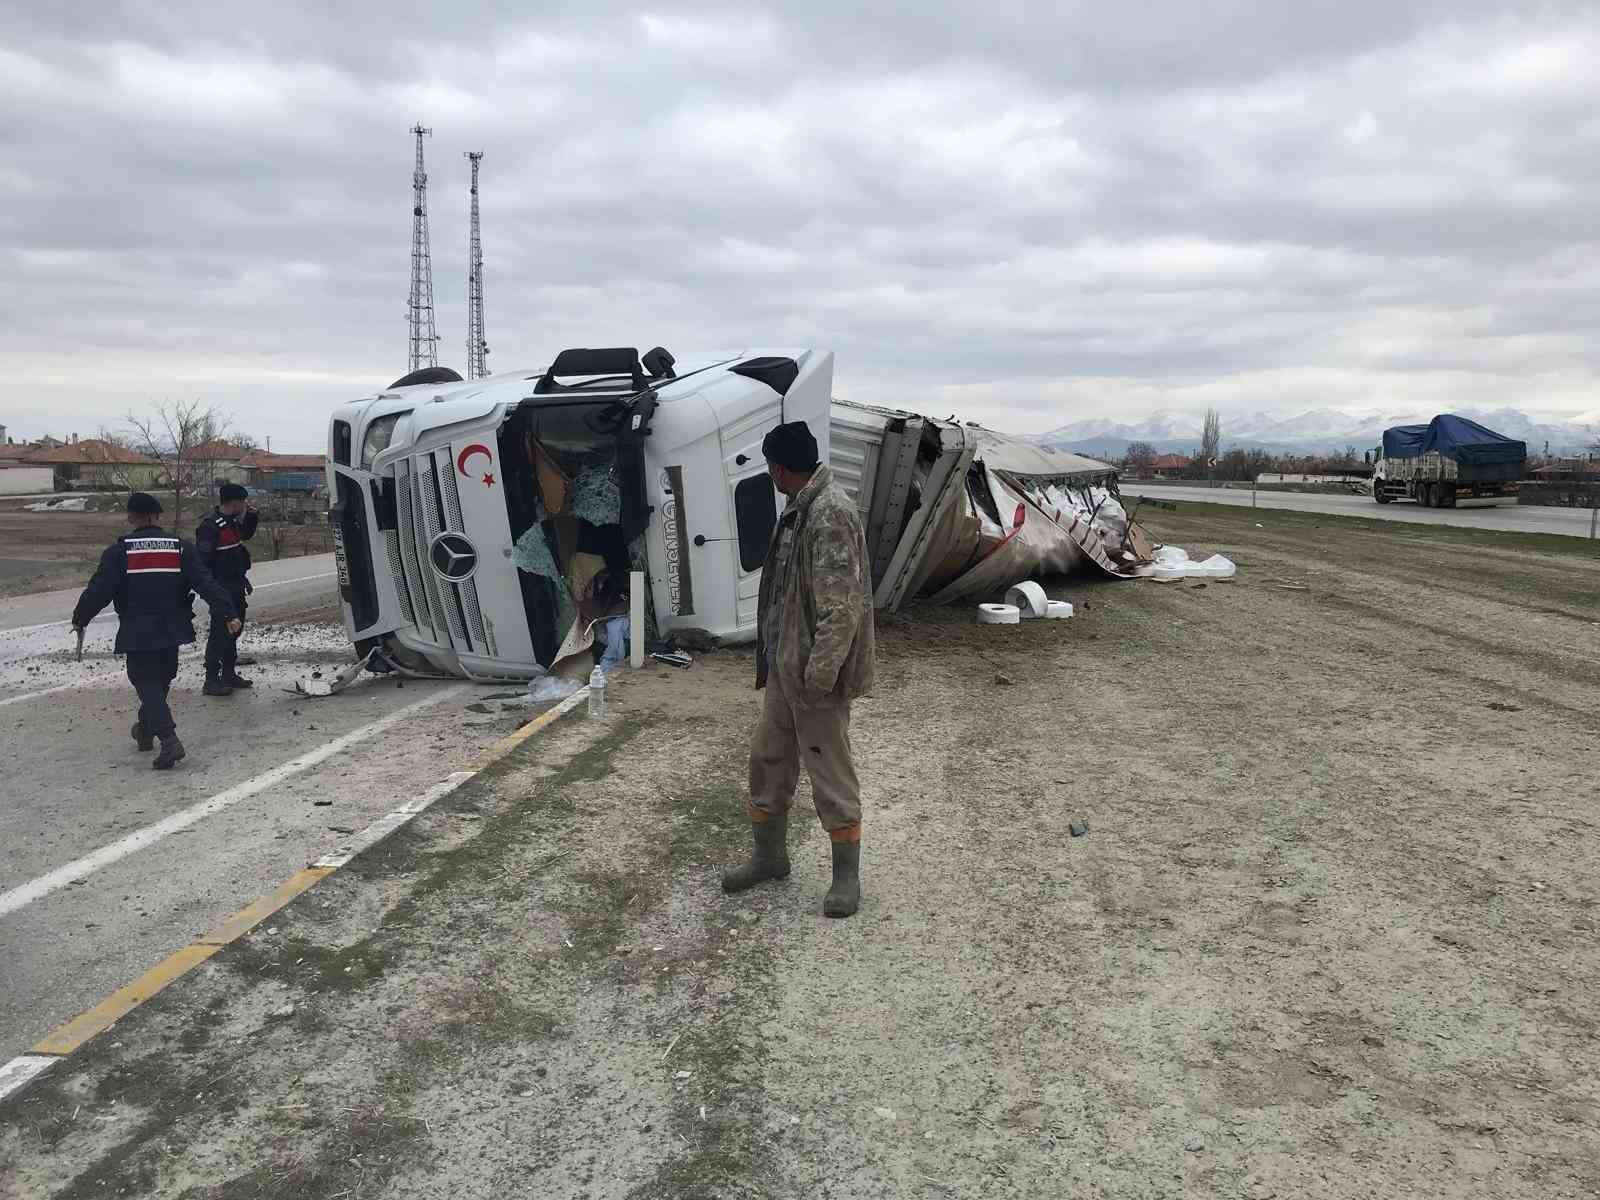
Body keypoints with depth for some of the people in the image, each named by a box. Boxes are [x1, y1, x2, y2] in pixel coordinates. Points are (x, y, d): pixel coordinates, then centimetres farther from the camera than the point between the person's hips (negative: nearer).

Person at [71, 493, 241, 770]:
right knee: (160, 679, 21)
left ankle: (169, 739, -18)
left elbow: (99, 589, -7)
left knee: (146, 682, -1)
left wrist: (80, 619, 7)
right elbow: (206, 583, -5)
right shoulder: (180, 547, 1)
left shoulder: (119, 551, -6)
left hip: (137, 633, -3)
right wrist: (227, 614, -7)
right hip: (172, 630, 4)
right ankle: (146, 729, 39)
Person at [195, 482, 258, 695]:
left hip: (236, 586, 10)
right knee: (220, 632, -8)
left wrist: (250, 516, 13)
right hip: (222, 588, -10)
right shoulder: (210, 526, -19)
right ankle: (211, 681, -4)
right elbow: (203, 560, -22)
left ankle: (229, 673, 30)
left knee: (234, 629, 17)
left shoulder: (232, 521, 9)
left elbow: (246, 535, 31)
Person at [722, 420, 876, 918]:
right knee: (766, 759, 17)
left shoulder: (831, 513, -21)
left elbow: (840, 606, -25)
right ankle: (769, 856, 33)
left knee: (830, 773, 3)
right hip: (783, 665, 10)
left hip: (815, 672, -9)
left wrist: (819, 674, -24)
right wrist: (773, 661, 19)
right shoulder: (799, 509, 10)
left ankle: (847, 874, 19)